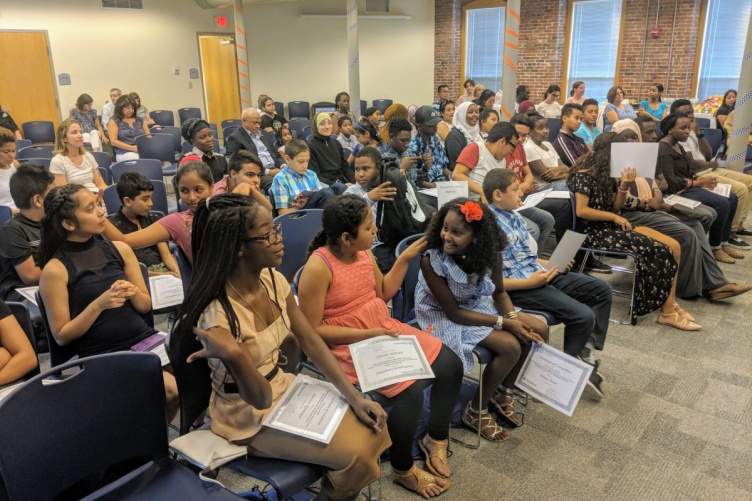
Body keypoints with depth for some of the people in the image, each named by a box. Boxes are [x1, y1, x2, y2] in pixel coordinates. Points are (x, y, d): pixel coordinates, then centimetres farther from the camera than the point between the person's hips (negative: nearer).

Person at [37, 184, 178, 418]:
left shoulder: (120, 249, 6)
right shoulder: (55, 270, -6)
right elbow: (61, 336, -4)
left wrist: (134, 294, -10)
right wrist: (99, 304, -17)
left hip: (145, 340, 5)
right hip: (101, 356, -5)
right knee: (170, 389, -26)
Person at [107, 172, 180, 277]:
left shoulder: (154, 219, 16)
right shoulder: (114, 226, 0)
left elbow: (166, 254, 11)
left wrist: (177, 273, -9)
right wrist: (159, 275, -17)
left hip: (162, 268, 5)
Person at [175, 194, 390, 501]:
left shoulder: (273, 280, -9)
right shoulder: (217, 314, -29)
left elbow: (311, 342, -3)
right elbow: (260, 399, -27)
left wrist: (354, 397, -9)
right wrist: (232, 354, -48)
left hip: (284, 386, 6)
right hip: (249, 416, -6)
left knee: (372, 431, -3)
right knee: (355, 456, -14)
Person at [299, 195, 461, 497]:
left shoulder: (363, 252, 0)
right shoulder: (318, 268, -23)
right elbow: (312, 330, -20)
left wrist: (406, 259, 2)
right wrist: (367, 334, -23)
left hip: (385, 331, 8)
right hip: (350, 345, -8)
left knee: (450, 366, -1)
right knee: (410, 390, -24)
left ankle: (436, 438, 23)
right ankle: (402, 469, 4)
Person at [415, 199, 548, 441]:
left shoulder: (489, 253, -15)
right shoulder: (431, 260, -30)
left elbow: (499, 292, 2)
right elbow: (453, 312, -24)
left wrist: (513, 317, -18)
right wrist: (504, 322, -25)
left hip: (479, 304, 6)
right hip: (444, 317, -6)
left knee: (538, 330, -4)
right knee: (510, 347, -22)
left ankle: (502, 391, 17)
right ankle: (476, 412, 0)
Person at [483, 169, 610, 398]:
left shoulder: (515, 217, 11)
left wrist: (554, 264, 6)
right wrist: (530, 283, -23)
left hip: (539, 272, 10)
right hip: (519, 287, -10)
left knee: (601, 289, 8)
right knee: (583, 316, -20)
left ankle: (586, 352, 8)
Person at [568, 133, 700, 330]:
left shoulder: (605, 175, 15)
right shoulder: (583, 175, -11)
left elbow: (615, 206, 13)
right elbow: (581, 210, -19)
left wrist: (624, 185, -3)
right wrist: (614, 217, -15)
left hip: (610, 227, 9)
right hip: (595, 233, -9)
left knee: (673, 247, -7)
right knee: (661, 251, -17)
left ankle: (670, 305, -5)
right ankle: (667, 311, -5)